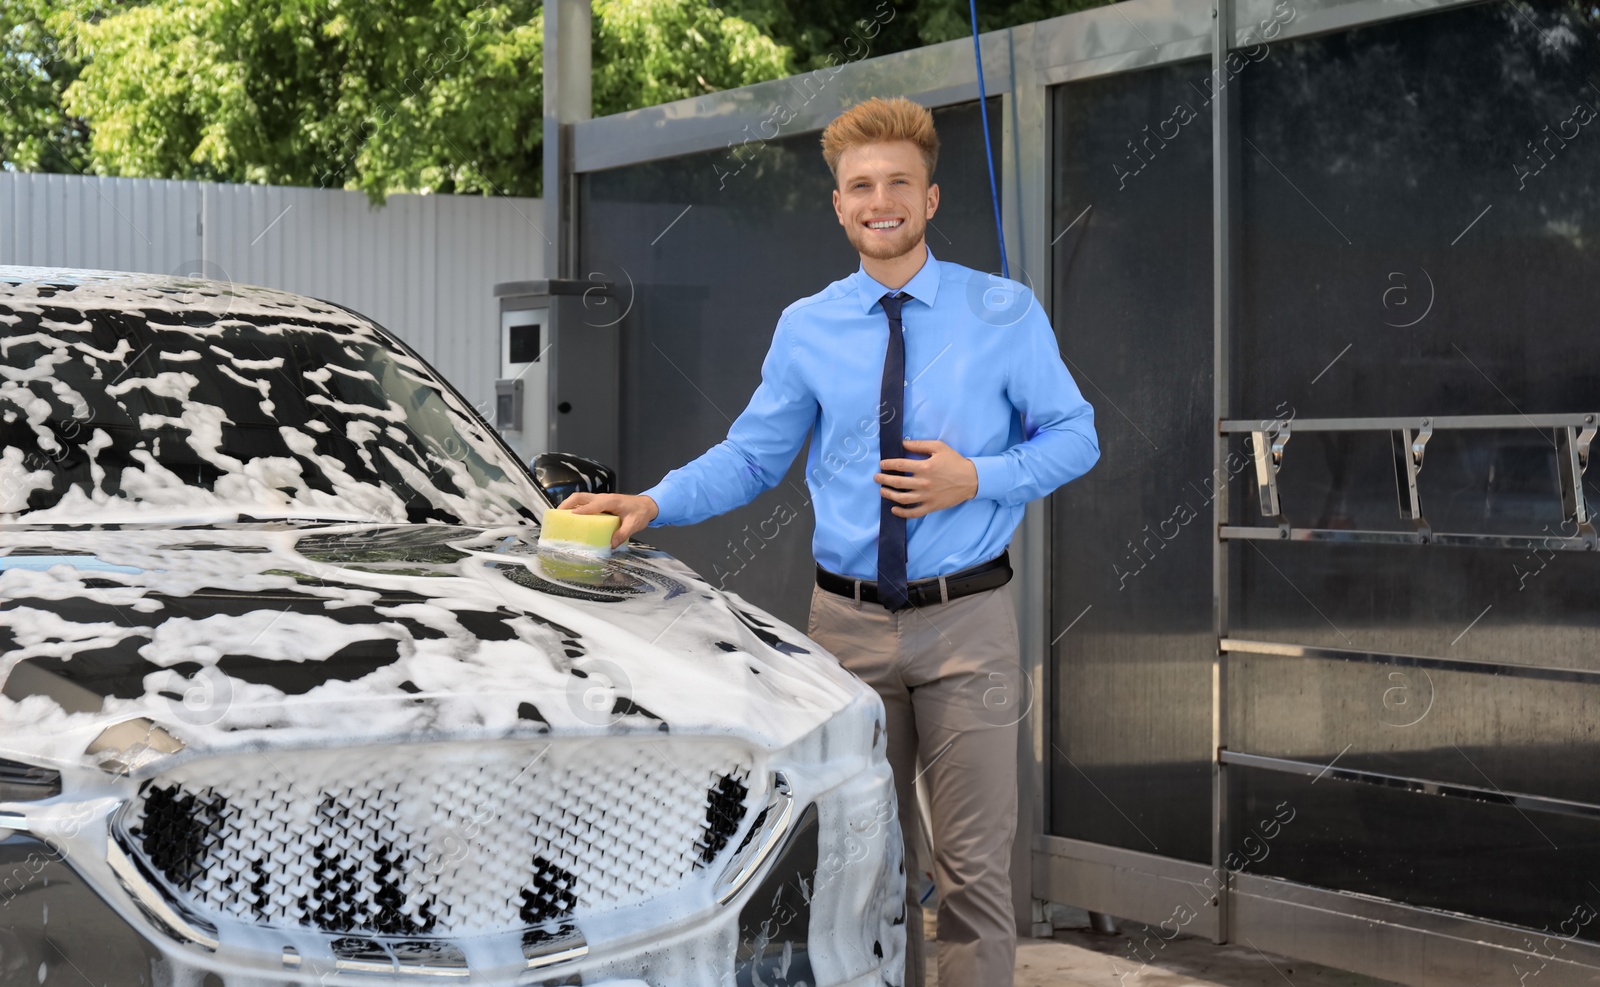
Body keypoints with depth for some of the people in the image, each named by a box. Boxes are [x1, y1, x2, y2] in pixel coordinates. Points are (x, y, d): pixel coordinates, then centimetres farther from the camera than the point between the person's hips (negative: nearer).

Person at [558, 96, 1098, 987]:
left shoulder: (1005, 312, 0)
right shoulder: (806, 328, 6)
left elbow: (1075, 436, 2)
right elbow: (750, 456, 11)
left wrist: (977, 479, -13)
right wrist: (652, 503, -4)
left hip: (967, 622, -2)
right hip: (849, 623, 2)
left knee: (975, 863, 0)